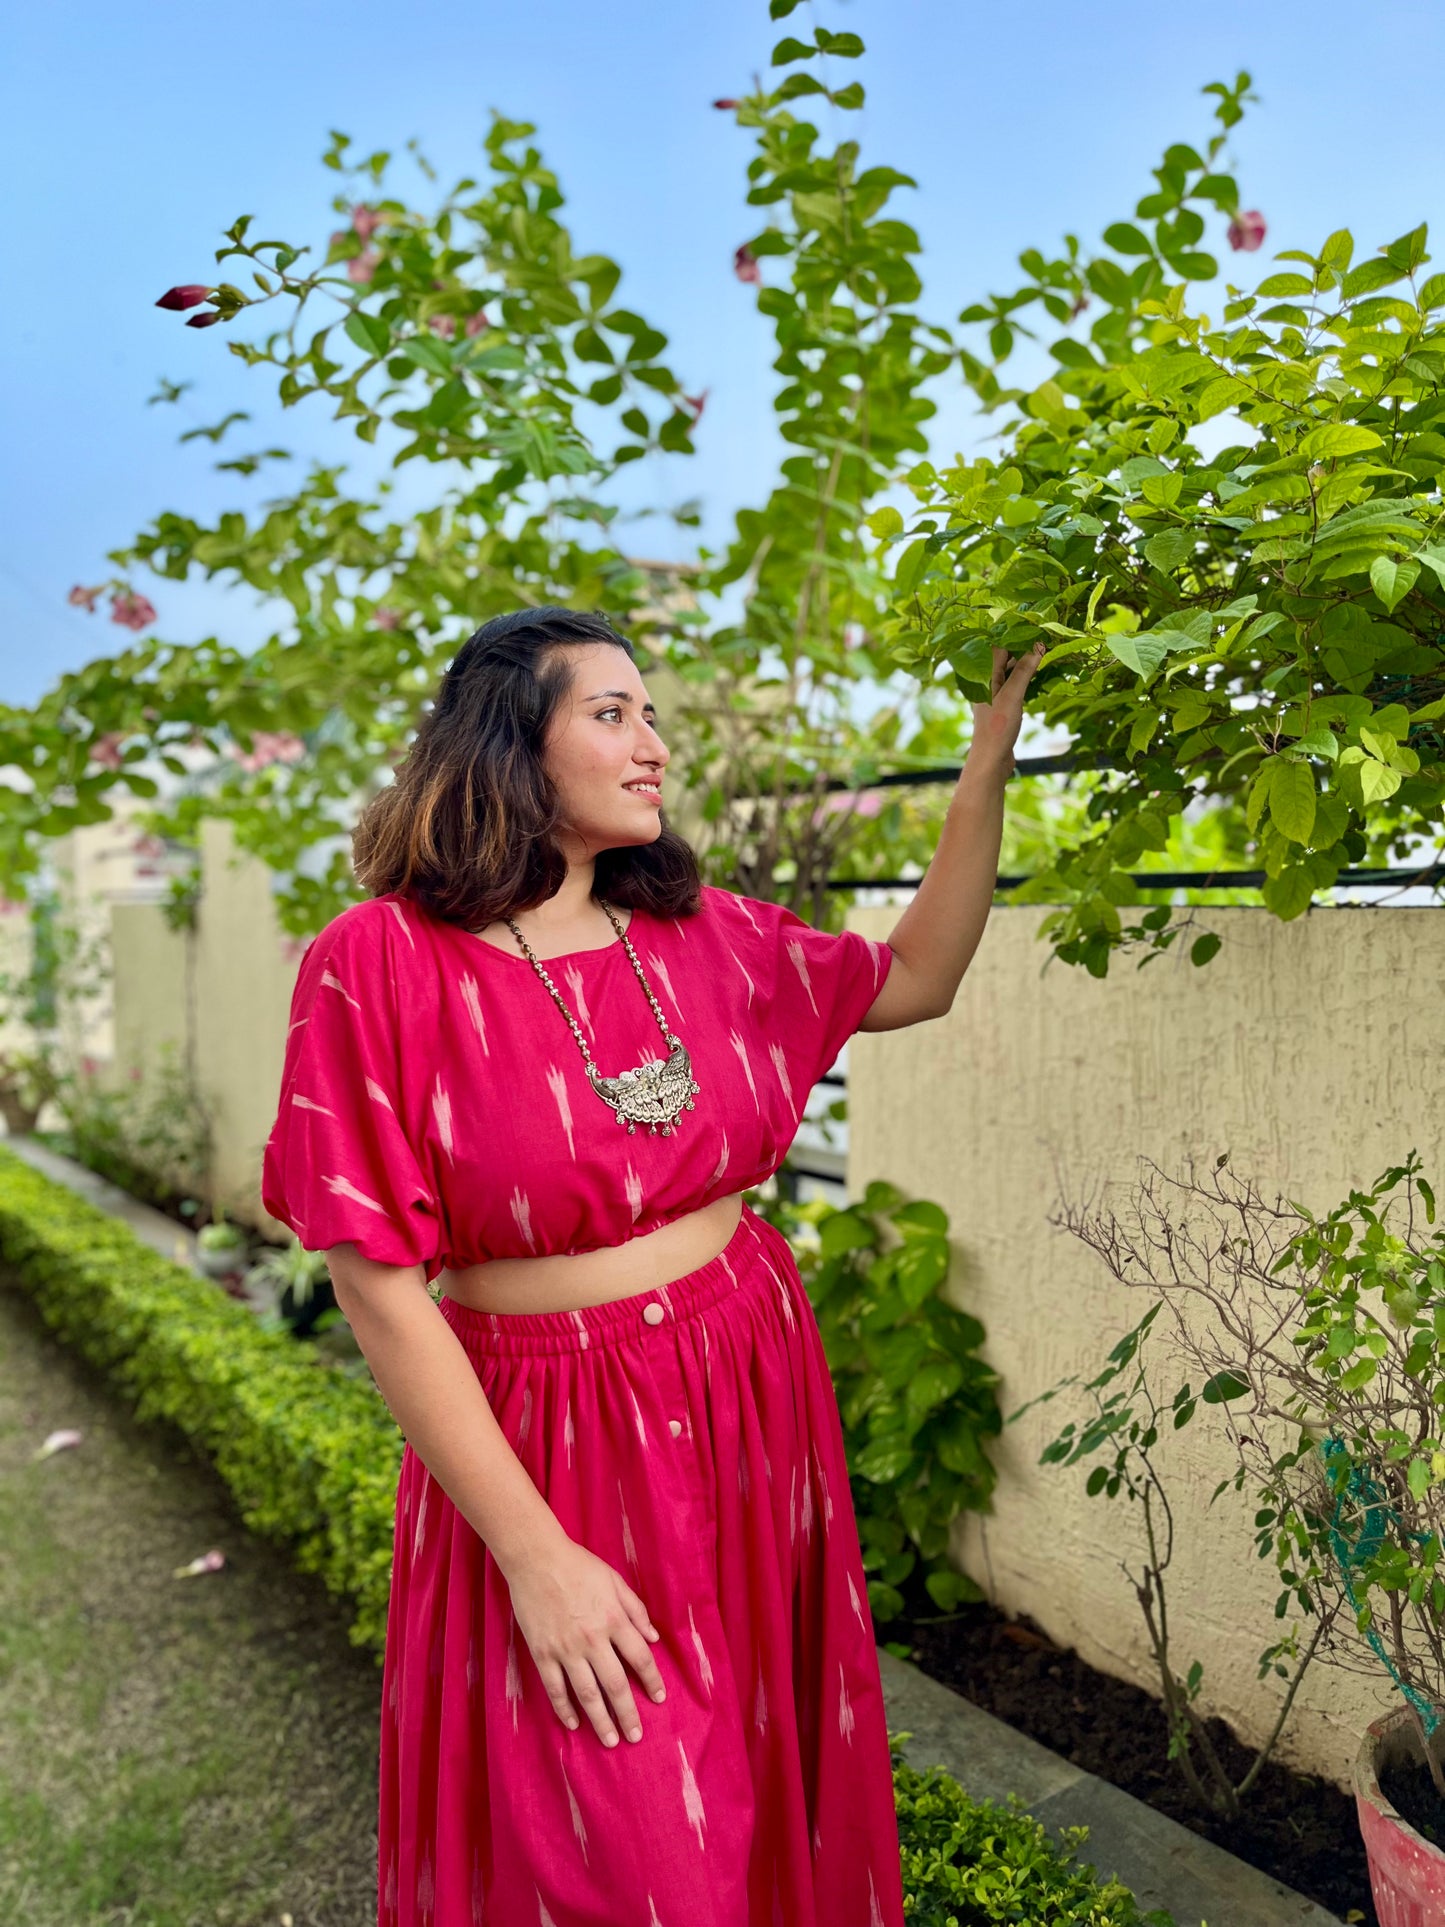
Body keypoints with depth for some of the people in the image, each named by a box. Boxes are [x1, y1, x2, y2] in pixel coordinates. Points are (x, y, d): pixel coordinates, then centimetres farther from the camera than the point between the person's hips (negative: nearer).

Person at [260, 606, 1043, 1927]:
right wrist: (534, 1554, -15)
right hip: (550, 1451, -5)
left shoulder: (702, 935, 2)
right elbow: (380, 1289, -15)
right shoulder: (382, 963, -14)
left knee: (762, 1800, 20)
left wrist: (992, 755, 5)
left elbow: (918, 978, 12)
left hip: (757, 1402, 5)